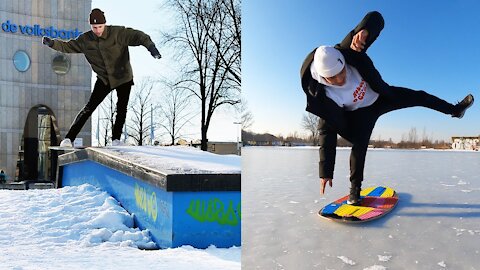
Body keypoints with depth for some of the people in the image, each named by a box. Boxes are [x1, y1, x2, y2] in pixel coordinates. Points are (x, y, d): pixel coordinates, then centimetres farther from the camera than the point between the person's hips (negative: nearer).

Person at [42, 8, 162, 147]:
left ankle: (116, 139, 14)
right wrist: (51, 43, -14)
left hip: (124, 78, -1)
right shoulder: (85, 40, -6)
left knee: (121, 110, -3)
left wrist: (151, 47, -42)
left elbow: (138, 36, -24)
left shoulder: (118, 33, -17)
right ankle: (69, 138, 0)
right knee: (89, 108, -4)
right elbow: (67, 46, 4)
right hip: (104, 80, 2)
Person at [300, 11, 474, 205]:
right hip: (360, 113, -4)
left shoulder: (348, 52, -34)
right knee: (359, 145, -19)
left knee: (420, 97, 10)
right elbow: (327, 135, -32)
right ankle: (355, 189, 0)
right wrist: (326, 172, -32)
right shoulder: (324, 98, -37)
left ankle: (455, 110, 40)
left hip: (381, 96, 4)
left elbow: (376, 18, -32)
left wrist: (363, 31, -58)